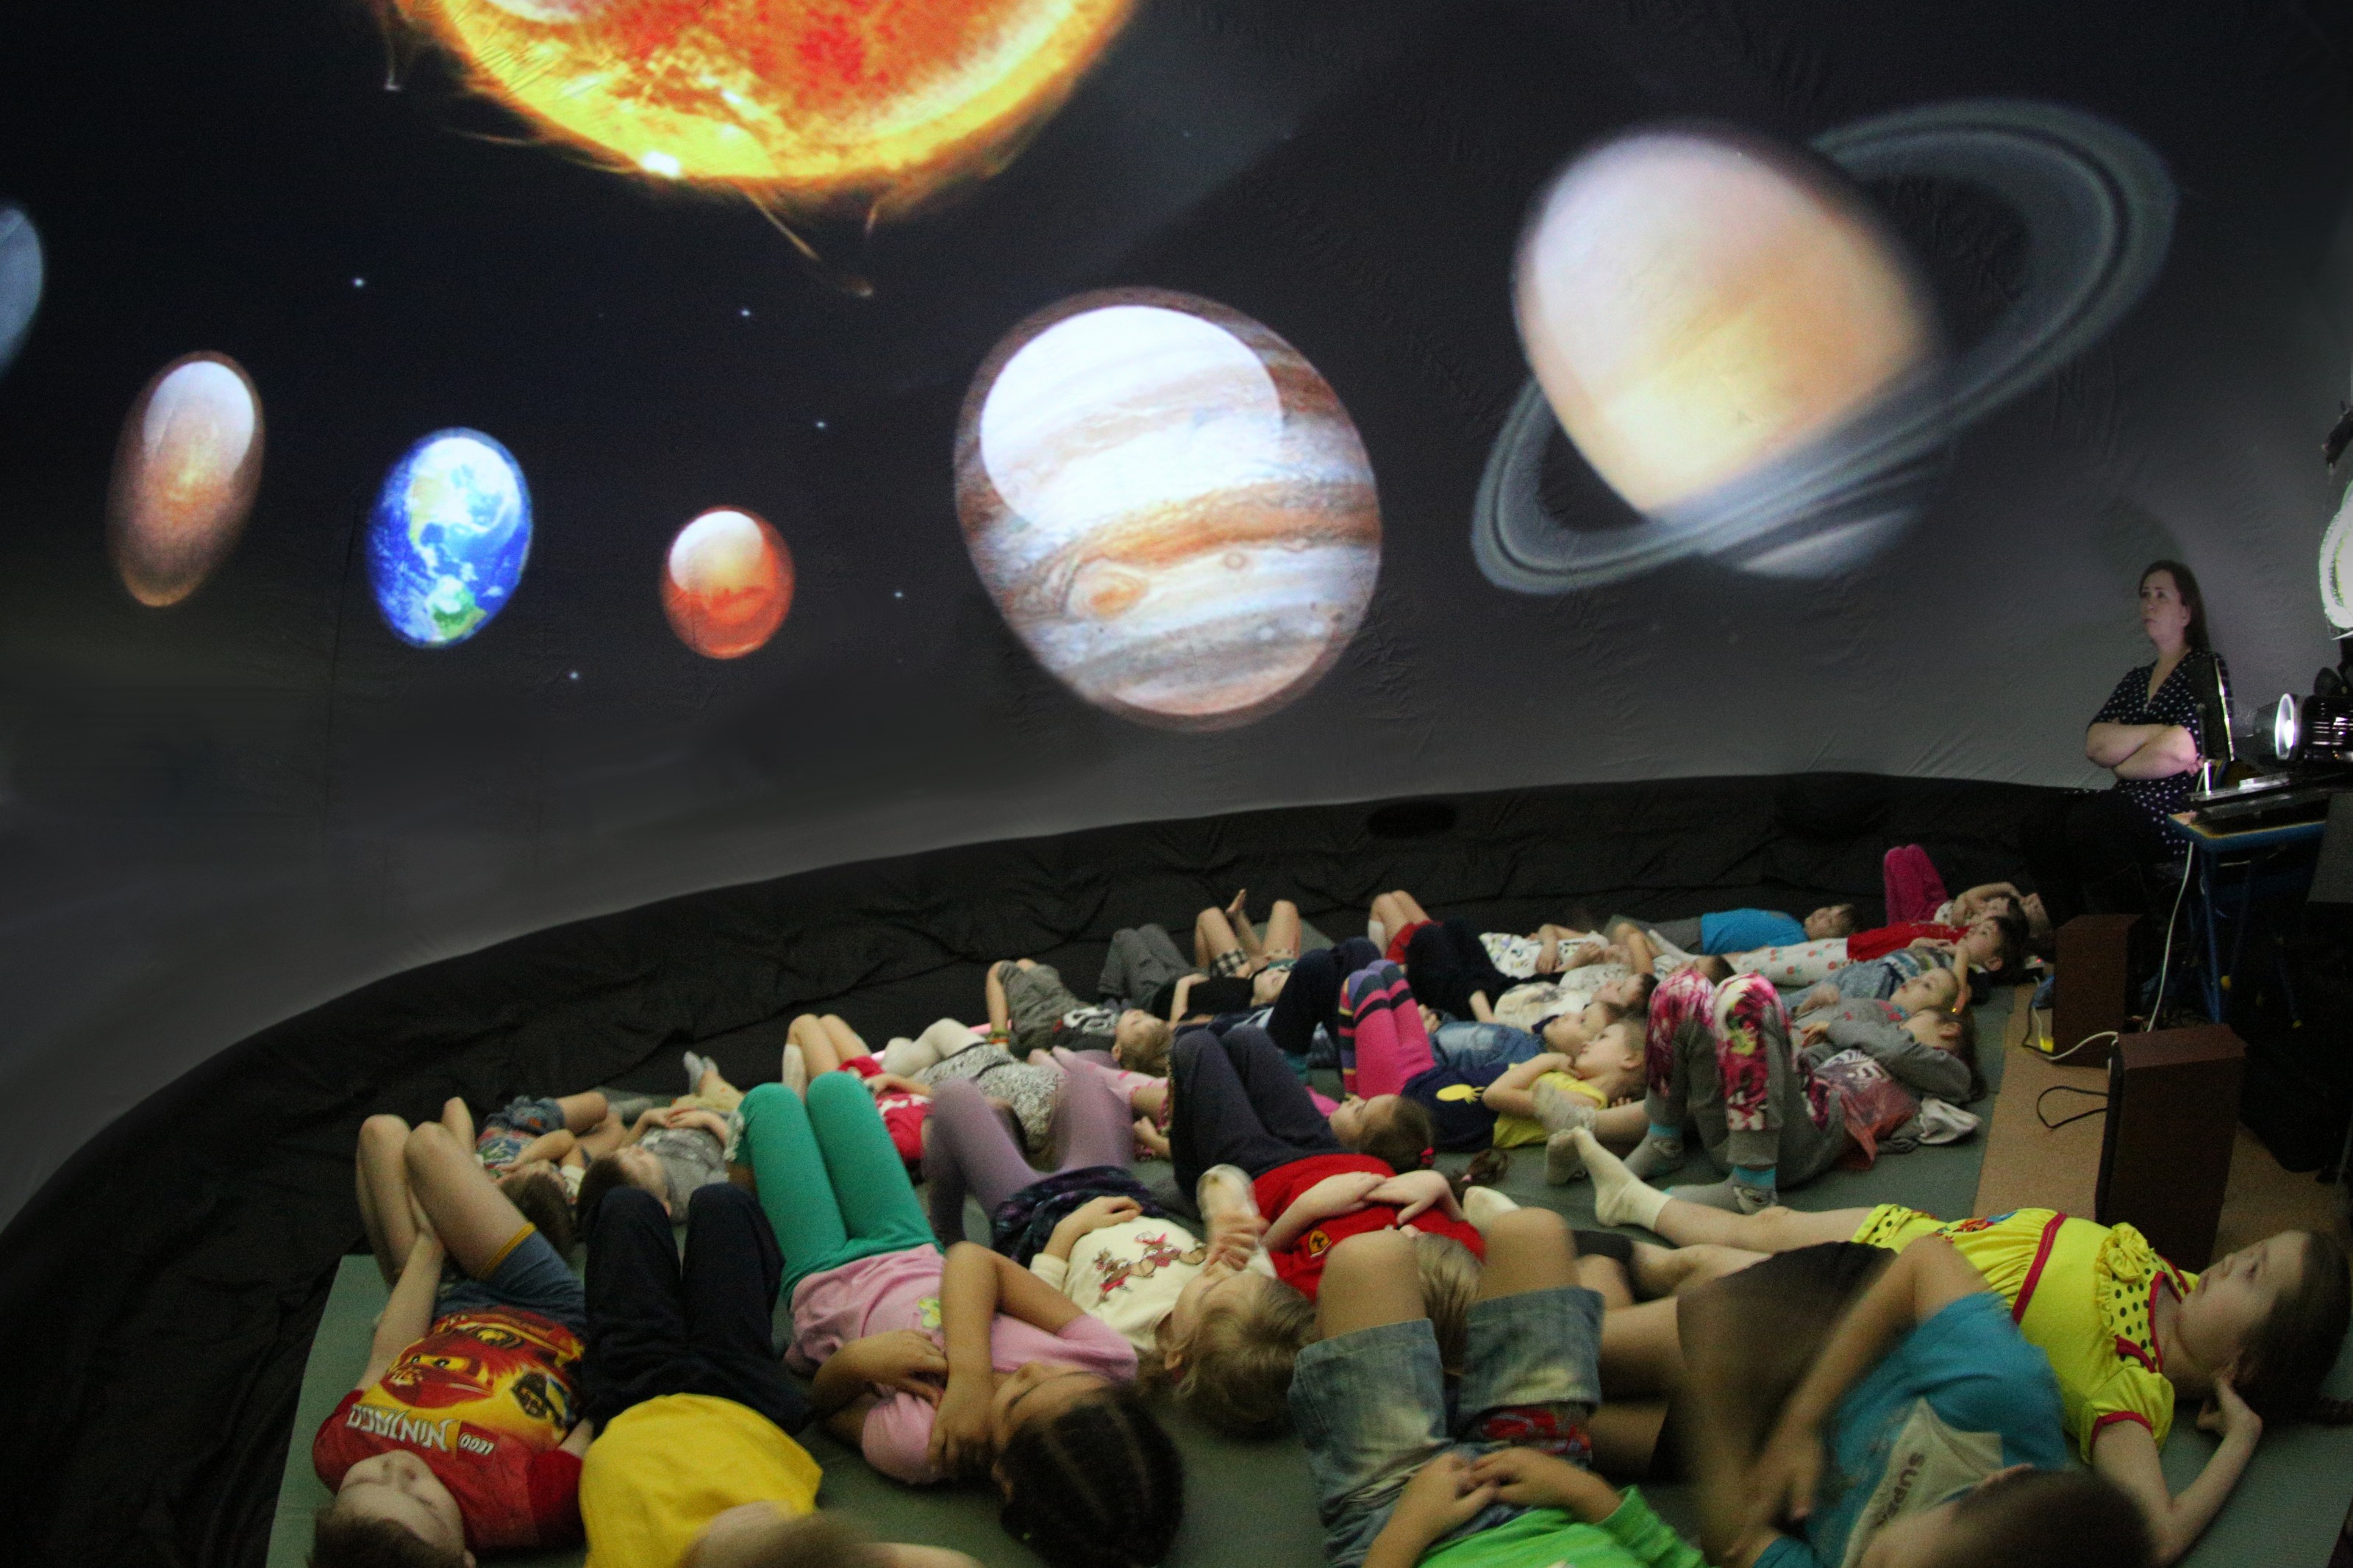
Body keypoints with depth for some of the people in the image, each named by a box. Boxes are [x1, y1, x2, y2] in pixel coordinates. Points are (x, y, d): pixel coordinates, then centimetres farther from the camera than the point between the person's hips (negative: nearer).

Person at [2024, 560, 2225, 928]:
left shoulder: (2205, 668, 2)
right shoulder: (2137, 679, 22)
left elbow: (2182, 752, -14)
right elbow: (2094, 744, 5)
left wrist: (2122, 765, 1)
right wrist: (2157, 732, -8)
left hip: (2185, 807, -7)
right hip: (2133, 801, 7)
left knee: (2088, 824, -32)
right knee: (2040, 829, -15)